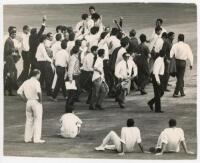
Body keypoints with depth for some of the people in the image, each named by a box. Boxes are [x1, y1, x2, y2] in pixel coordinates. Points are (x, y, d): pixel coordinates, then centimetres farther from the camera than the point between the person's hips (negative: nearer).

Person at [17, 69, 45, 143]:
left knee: (29, 120, 14)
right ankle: (36, 139, -2)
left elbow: (19, 92, 9)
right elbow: (38, 92, -29)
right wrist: (40, 99, -14)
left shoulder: (26, 82, 9)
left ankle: (27, 138, 16)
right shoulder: (36, 82, -12)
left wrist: (25, 99, 11)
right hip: (36, 102, -6)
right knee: (37, 120, 0)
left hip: (28, 102, 6)